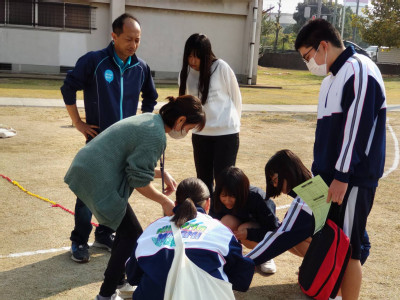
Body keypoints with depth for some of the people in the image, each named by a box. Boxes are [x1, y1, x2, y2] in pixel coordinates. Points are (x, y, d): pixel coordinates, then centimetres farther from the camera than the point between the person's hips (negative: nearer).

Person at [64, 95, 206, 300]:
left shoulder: (149, 119, 11)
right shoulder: (156, 136, -19)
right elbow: (139, 181, -15)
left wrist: (162, 174, 13)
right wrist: (165, 202, -2)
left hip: (87, 170, 10)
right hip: (99, 180, -10)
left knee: (126, 229, 20)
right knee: (132, 236, 1)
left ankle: (117, 282, 35)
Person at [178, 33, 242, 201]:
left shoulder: (221, 68, -11)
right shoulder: (186, 72, 1)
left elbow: (236, 98, 0)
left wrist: (231, 123, 8)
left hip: (226, 133, -4)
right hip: (200, 134, 5)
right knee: (203, 181, 13)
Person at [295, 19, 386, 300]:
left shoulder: (360, 71, -14)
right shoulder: (332, 78, 16)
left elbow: (357, 128, -20)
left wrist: (342, 176, -20)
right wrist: (318, 171, 19)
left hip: (352, 179, -9)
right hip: (330, 176, 9)